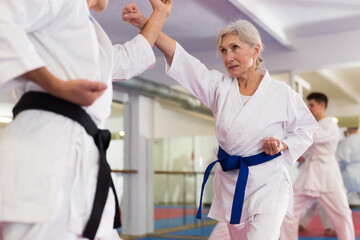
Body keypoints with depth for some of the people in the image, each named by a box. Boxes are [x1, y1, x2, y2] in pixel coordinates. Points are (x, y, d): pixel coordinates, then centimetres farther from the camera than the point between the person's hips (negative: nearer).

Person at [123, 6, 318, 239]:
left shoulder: (282, 93, -8)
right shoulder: (219, 86, -2)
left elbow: (305, 130, 5)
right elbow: (180, 58, -14)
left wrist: (282, 144, -16)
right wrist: (144, 22, -25)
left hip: (268, 183, -4)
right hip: (230, 182, 4)